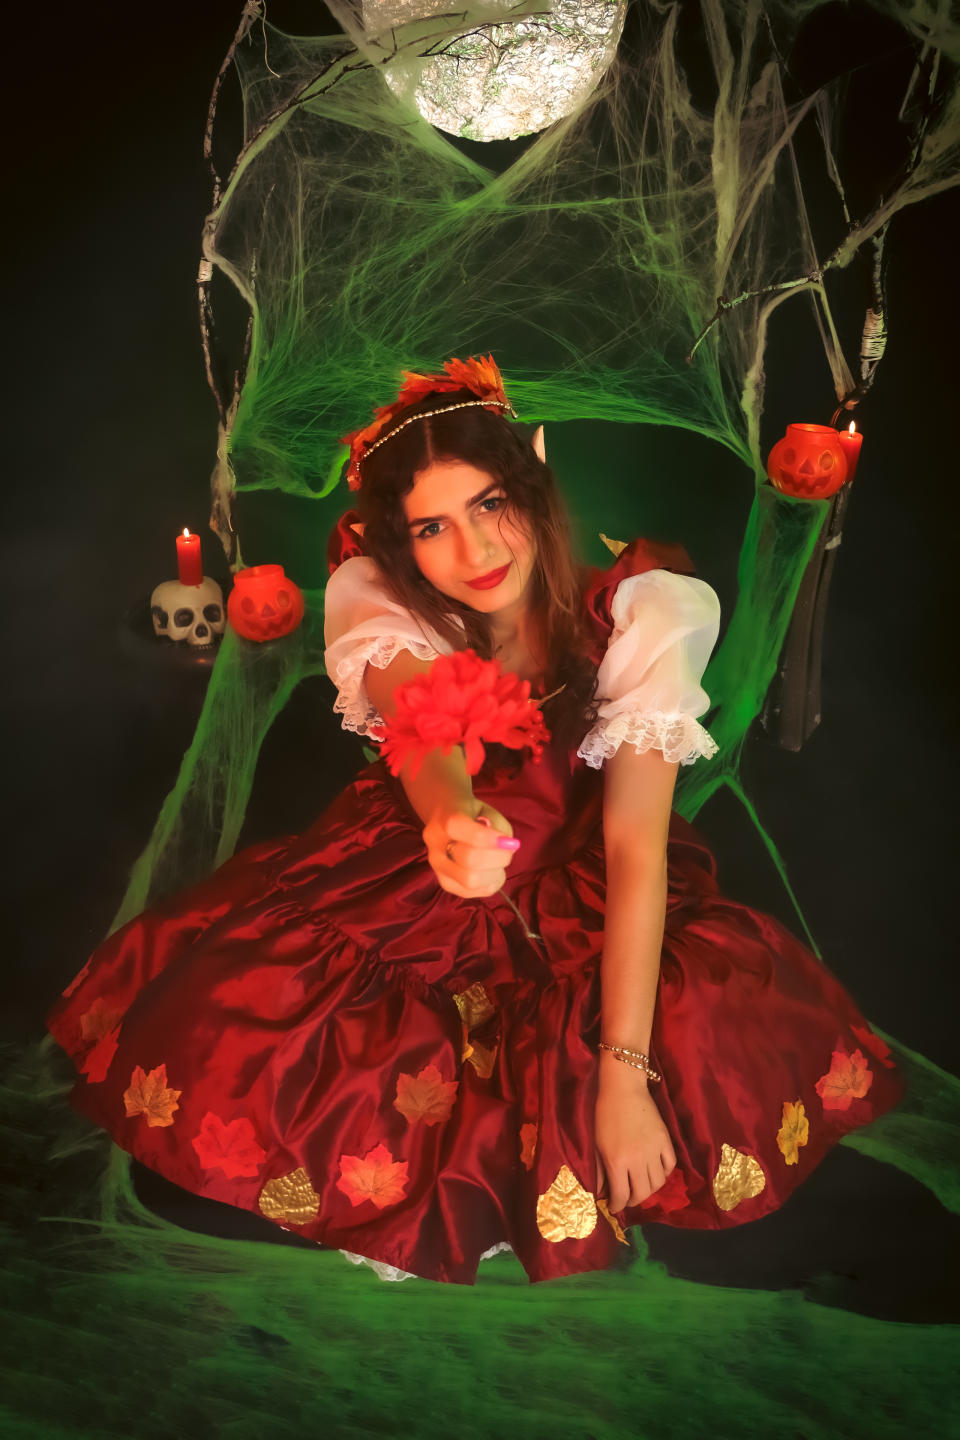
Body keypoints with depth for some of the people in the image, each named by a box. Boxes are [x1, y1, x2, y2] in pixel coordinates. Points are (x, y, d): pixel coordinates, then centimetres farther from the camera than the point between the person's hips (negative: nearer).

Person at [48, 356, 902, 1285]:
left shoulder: (638, 613, -21)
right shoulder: (380, 602, -17)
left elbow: (636, 844, -26)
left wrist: (623, 1073, -34)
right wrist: (451, 815, -66)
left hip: (581, 894, 0)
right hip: (405, 875, 1)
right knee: (224, 1044, -20)